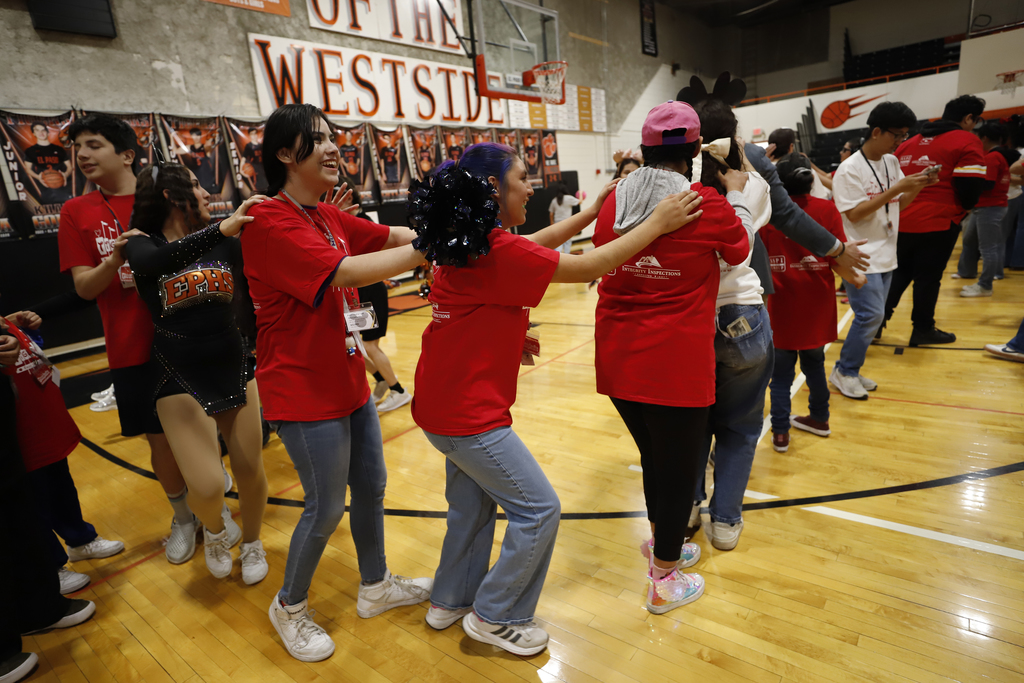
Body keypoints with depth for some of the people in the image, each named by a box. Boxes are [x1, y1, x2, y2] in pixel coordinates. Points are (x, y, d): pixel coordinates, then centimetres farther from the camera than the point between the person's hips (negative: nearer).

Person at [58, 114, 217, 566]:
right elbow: (84, 287, -2)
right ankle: (183, 517, 32)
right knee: (160, 438, 9)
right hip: (132, 349, 1)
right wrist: (114, 261, -21)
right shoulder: (76, 213, 4)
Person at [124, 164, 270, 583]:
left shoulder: (225, 244, 4)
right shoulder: (143, 242, -6)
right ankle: (214, 532, 26)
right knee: (207, 488, -10)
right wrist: (222, 229, -39)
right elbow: (154, 262, -29)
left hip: (234, 368, 3)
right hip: (181, 379, -3)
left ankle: (252, 544, 36)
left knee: (250, 473, 8)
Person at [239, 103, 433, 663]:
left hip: (348, 381, 8)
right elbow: (346, 271, -30)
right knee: (326, 506, 5)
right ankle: (289, 606, 33)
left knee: (370, 486, 17)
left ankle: (376, 586, 40)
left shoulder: (329, 216, 9)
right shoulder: (270, 222, -19)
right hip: (304, 392, -8)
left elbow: (392, 236, 6)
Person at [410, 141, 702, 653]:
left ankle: (449, 602, 42)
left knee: (473, 505, 24)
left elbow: (530, 245, 17)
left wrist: (592, 212, 19)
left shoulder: (465, 242, 5)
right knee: (538, 510, 5)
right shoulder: (497, 251, -22)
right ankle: (494, 617, 22)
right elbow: (590, 266, -17)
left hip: (443, 402, 10)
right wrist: (657, 223, -6)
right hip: (469, 414, -10)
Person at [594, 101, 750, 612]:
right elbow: (740, 249, 9)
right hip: (675, 365, -5)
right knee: (678, 469, 13)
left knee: (654, 456, 25)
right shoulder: (707, 205, -11)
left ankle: (661, 542, 48)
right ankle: (664, 580, 31)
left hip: (617, 359, 5)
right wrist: (735, 195, 24)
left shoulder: (614, 200, 2)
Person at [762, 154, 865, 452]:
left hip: (782, 306, -2)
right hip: (817, 304, 2)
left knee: (781, 371, 7)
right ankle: (819, 418, 35)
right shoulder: (827, 209, -6)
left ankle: (780, 432, 7)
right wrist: (854, 277, 10)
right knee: (814, 363, 20)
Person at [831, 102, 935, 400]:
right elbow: (854, 214, -18)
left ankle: (851, 370, 22)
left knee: (871, 316, 10)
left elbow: (899, 205, 15)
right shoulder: (850, 169, -13)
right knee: (871, 315, -10)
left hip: (886, 255, 8)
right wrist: (896, 188, -20)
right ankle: (844, 371, 7)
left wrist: (918, 186, -3)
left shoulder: (892, 162, 10)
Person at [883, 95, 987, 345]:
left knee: (899, 273, 16)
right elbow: (970, 189, -11)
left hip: (902, 221, 6)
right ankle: (923, 330, 15)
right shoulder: (967, 143, -6)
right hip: (937, 223, -5)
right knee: (928, 277, 4)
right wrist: (965, 207, 9)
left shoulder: (909, 143, 14)